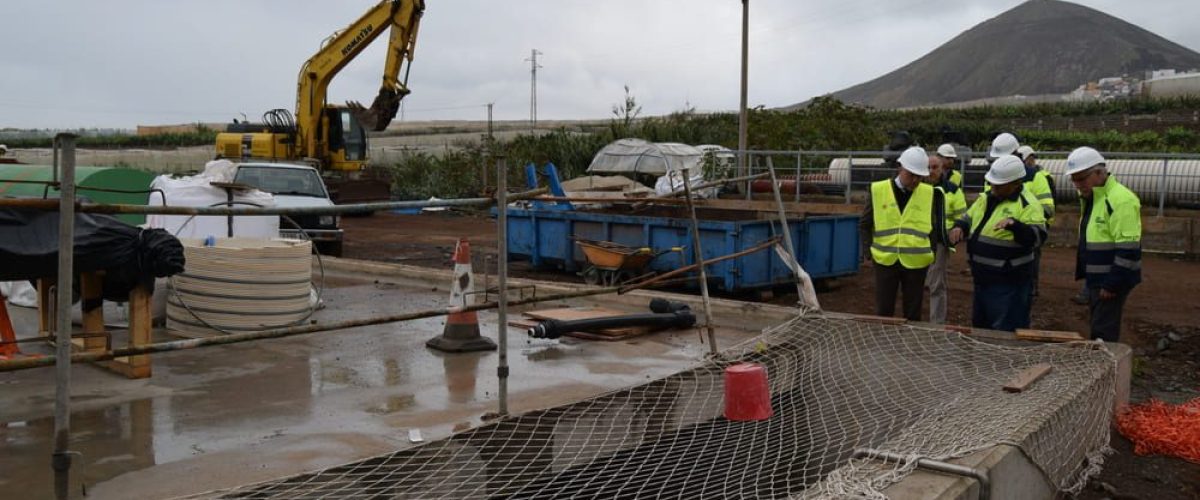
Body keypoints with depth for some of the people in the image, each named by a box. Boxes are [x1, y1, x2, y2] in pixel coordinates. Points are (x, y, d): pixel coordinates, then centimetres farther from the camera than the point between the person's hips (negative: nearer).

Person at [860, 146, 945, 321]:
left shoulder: (930, 194, -1)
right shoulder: (878, 190, -3)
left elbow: (935, 227, 8)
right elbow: (865, 224, 6)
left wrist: (930, 252, 2)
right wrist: (868, 250, 0)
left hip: (916, 263, 0)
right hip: (885, 261, 0)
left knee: (913, 313, 10)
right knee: (883, 311, 7)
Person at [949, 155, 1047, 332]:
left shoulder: (1027, 205, -13)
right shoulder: (985, 198, 11)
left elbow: (1037, 236, -23)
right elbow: (967, 220, 20)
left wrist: (1014, 224, -40)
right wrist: (959, 227, -2)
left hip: (1008, 284, -8)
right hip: (982, 279, 8)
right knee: (979, 327, 21)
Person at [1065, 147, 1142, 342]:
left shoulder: (1121, 200, -20)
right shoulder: (1090, 198, 12)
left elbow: (1127, 250, -23)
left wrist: (1112, 284, -22)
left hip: (1111, 282, -9)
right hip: (1096, 279, 10)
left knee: (1103, 333, -6)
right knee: (1098, 328, 16)